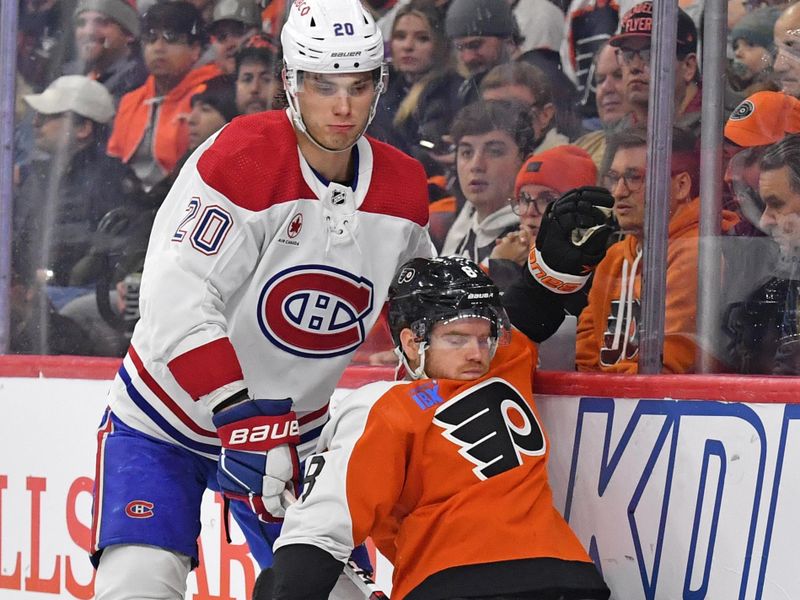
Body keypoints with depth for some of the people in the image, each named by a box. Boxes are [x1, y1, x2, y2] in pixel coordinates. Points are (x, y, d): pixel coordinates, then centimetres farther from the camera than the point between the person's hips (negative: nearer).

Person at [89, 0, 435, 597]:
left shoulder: (404, 189, -4)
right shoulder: (240, 156, -23)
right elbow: (176, 299, -32)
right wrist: (237, 416, -39)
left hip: (294, 430, 5)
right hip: (165, 422, -5)